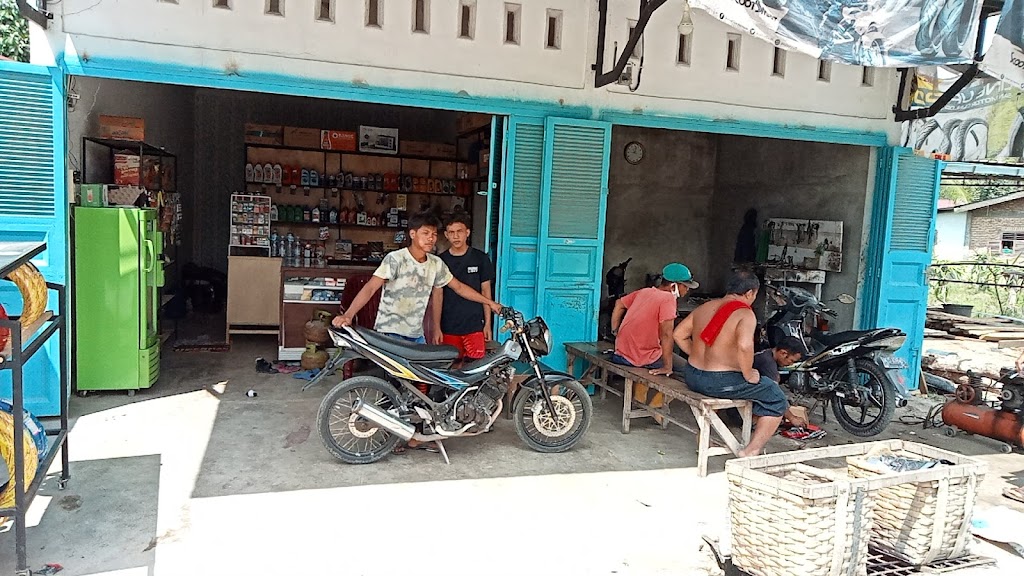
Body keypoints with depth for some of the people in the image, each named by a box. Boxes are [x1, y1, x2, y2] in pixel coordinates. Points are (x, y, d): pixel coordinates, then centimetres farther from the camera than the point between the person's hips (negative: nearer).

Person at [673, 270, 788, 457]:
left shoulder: (705, 307, 7)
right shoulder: (745, 314, -12)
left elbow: (678, 334, 11)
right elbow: (744, 346, -30)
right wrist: (748, 375, -16)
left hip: (692, 377, 8)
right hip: (721, 383, -7)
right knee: (777, 400, 8)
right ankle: (751, 452, 2)